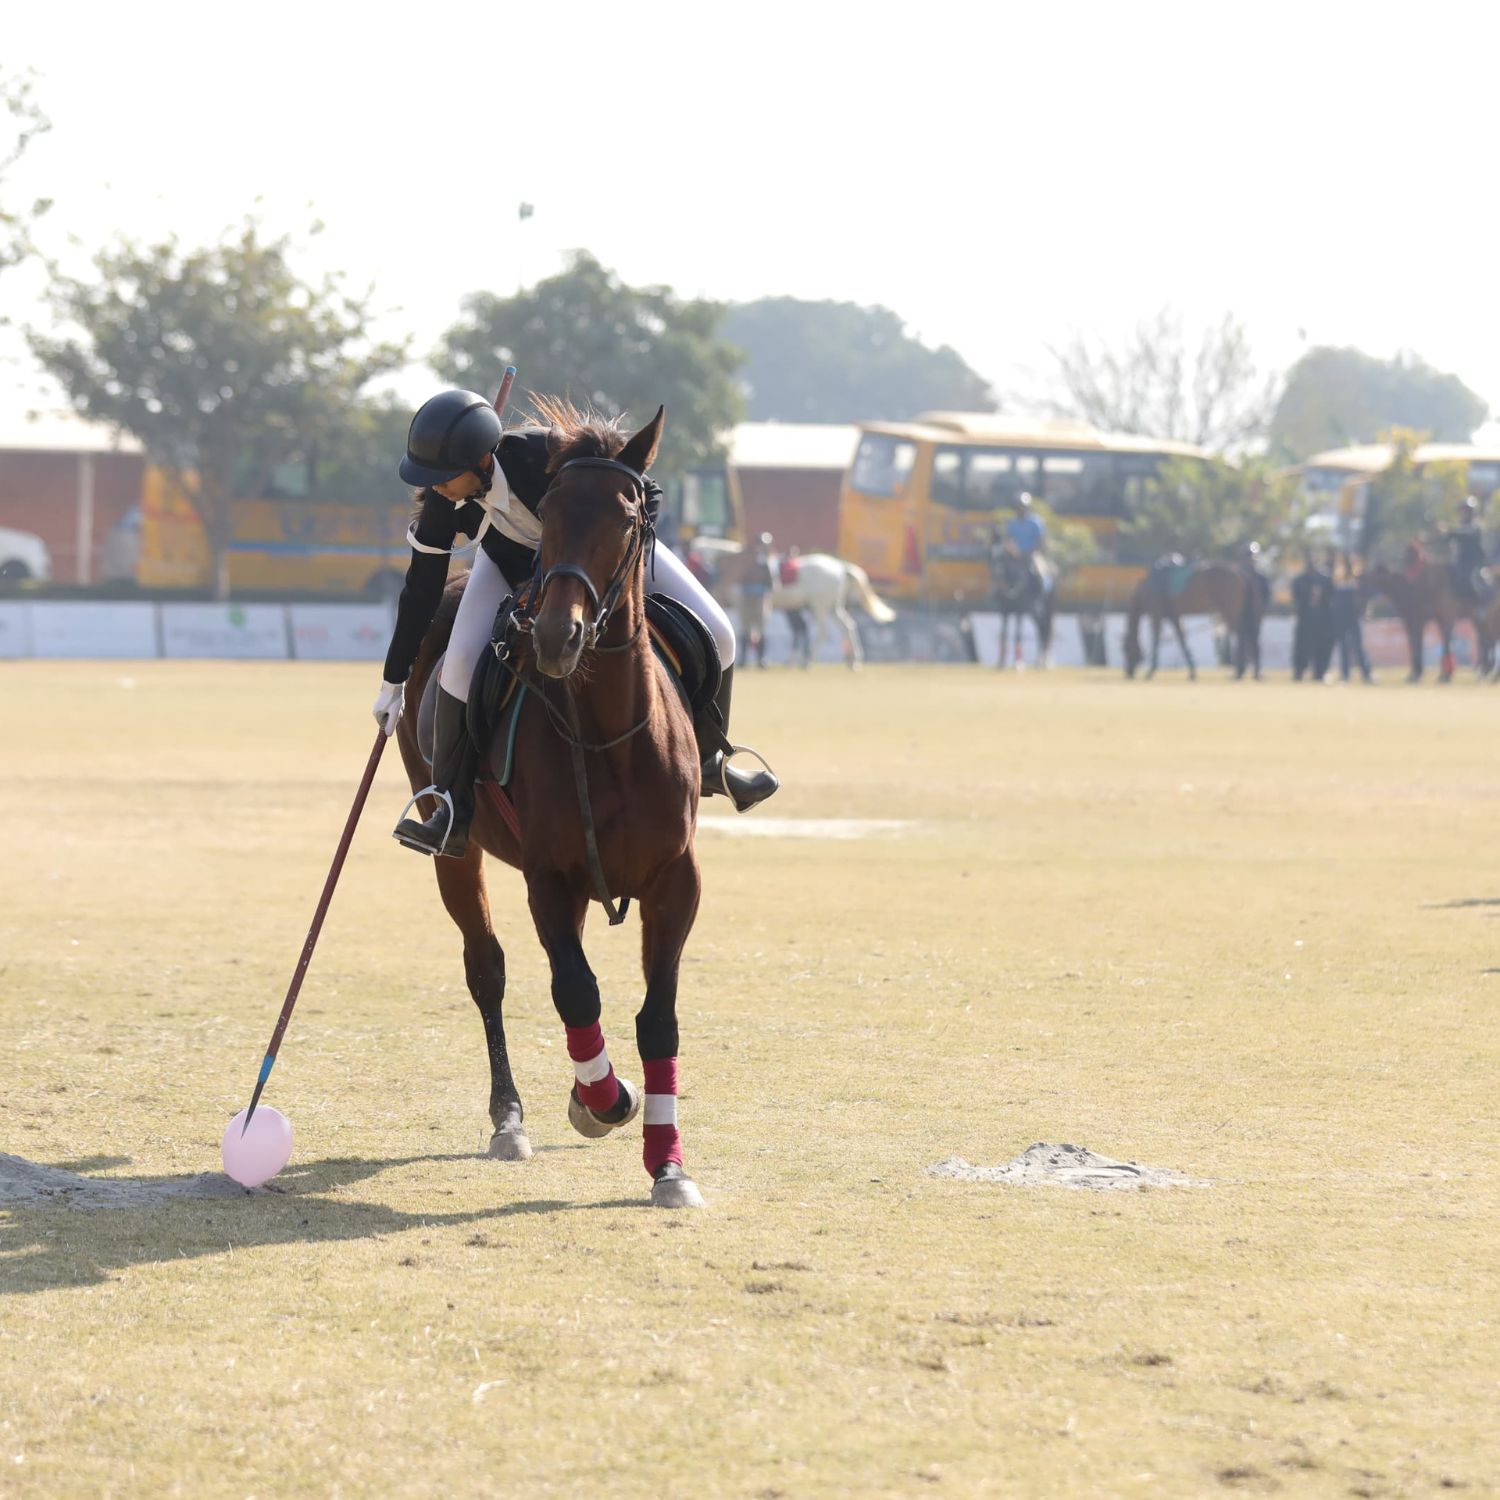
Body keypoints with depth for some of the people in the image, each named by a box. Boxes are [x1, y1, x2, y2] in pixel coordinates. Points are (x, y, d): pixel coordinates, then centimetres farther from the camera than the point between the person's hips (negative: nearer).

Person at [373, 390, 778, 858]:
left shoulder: (548, 454, -41)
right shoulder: (439, 503, -30)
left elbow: (644, 495, -27)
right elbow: (422, 588, -15)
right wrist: (394, 680, -9)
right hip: (512, 561, 1)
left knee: (715, 634, -6)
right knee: (462, 661, -22)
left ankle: (705, 762, 19)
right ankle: (454, 811, -12)